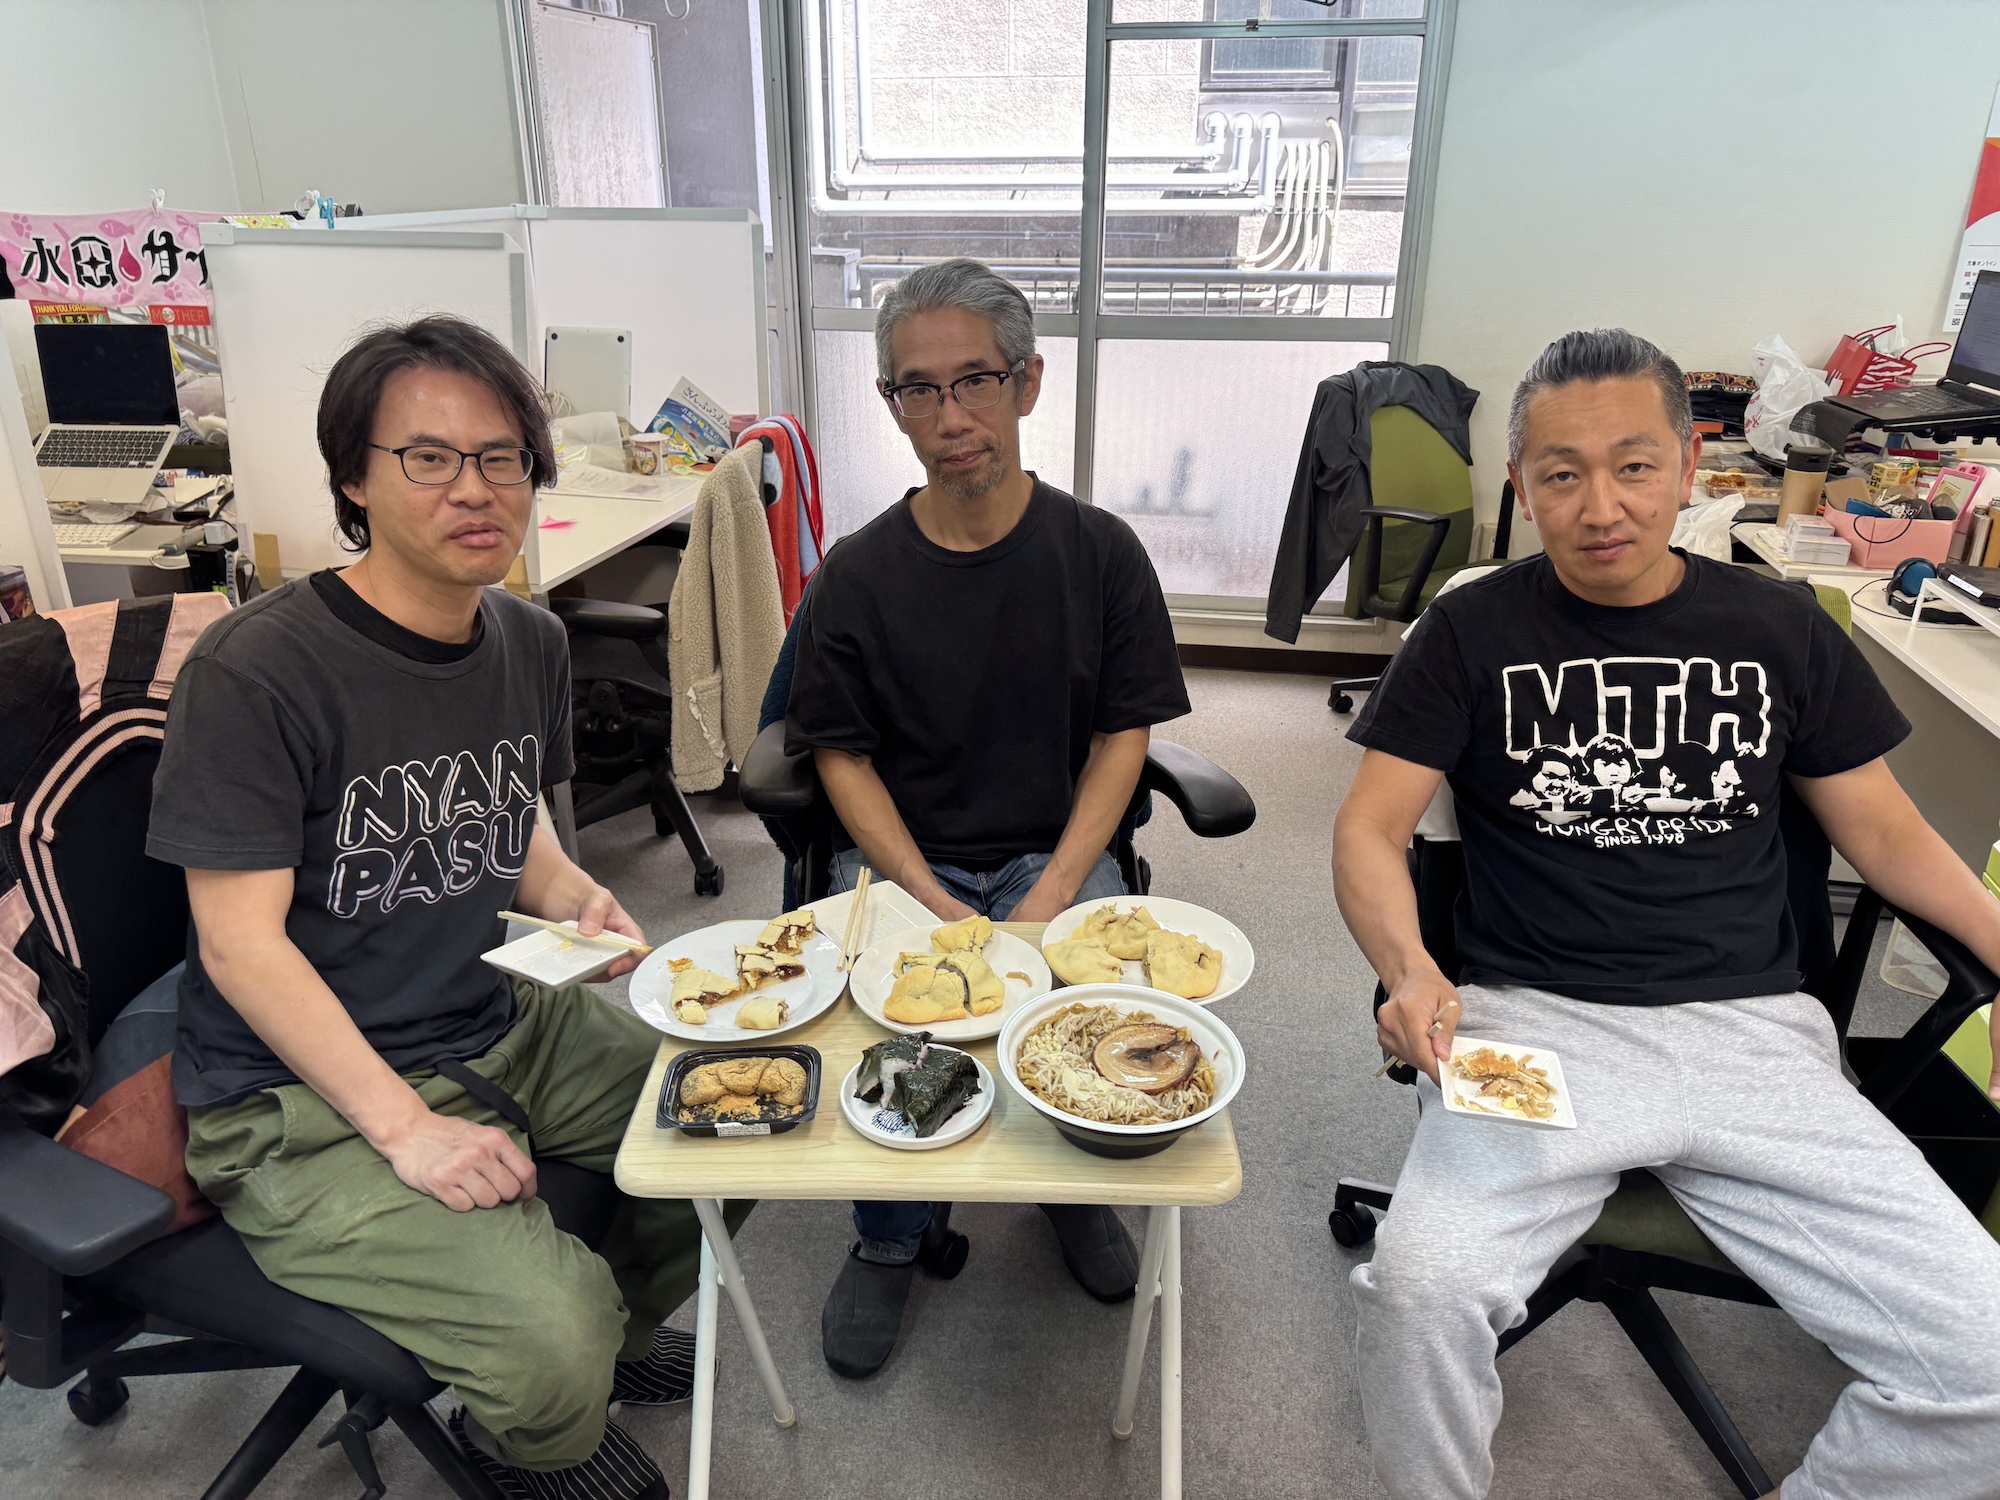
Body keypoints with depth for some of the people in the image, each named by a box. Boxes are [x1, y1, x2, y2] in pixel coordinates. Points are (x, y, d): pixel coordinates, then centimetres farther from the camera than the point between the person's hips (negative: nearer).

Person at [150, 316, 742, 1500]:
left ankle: (620, 1325, 34)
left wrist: (577, 898, -7)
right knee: (554, 1358, -21)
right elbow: (241, 946, -19)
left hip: (497, 1026, 7)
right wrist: (407, 1128, -23)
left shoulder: (530, 644, 2)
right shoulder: (254, 672, -20)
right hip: (297, 1103, -7)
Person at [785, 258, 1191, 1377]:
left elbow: (1124, 734, -1)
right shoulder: (859, 574, -2)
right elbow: (844, 756, -1)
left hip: (1057, 852, 0)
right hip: (901, 857, 0)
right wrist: (934, 905, -15)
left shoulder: (1099, 551, -2)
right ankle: (891, 1239, 7)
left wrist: (1051, 896, -14)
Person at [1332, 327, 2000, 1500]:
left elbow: (1885, 832, 17)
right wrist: (1411, 972, -20)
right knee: (1417, 1293, -27)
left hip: (1754, 1033, 3)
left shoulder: (1783, 632, 11)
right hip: (1534, 1023, -2)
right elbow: (1371, 830, -2)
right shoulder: (1475, 633, 4)